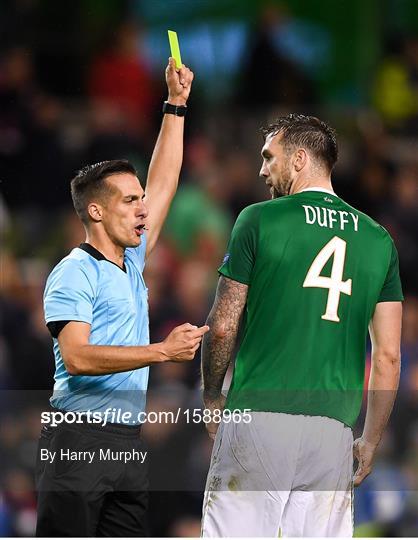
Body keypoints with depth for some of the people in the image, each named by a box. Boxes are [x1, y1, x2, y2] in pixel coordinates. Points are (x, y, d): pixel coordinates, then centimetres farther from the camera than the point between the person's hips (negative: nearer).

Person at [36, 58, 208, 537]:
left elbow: (162, 184, 24)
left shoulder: (131, 263, 17)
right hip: (78, 440, -8)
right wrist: (164, 351, -20)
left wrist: (176, 105, 22)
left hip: (127, 442, 8)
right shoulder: (74, 273, -8)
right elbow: (77, 357, -19)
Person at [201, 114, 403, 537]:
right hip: (333, 429, 3)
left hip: (258, 413, -3)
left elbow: (222, 327, 0)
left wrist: (212, 401, 15)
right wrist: (371, 440, 16)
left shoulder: (259, 220, 0)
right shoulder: (377, 239, 11)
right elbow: (388, 355, 9)